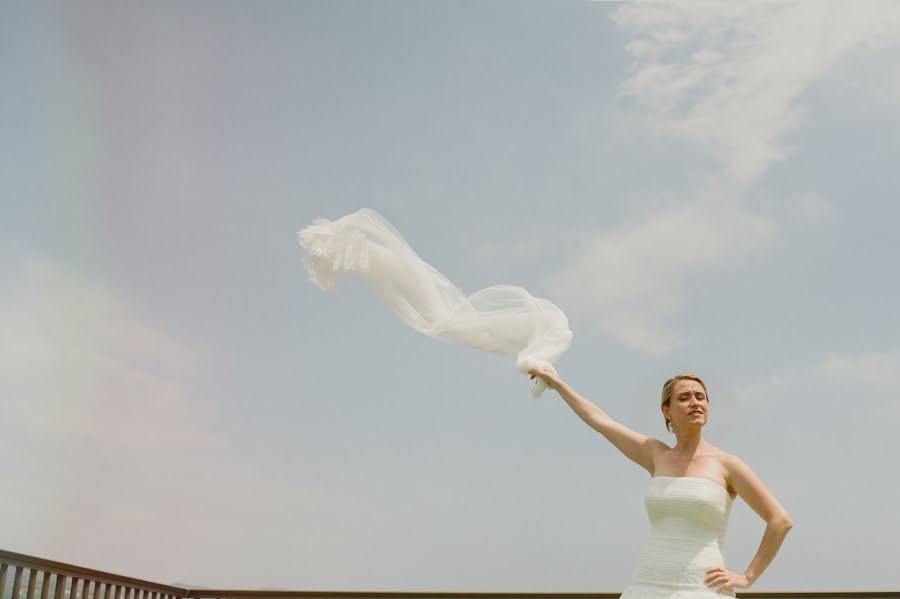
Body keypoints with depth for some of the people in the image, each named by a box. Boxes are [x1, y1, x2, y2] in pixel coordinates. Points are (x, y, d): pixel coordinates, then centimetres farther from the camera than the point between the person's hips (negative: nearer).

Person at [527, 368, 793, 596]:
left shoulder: (726, 464, 1)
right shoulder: (657, 455, 12)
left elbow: (781, 520, 4)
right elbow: (599, 420, 20)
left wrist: (747, 578, 0)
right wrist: (556, 382, 28)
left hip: (702, 592, -4)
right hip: (648, 590, 4)